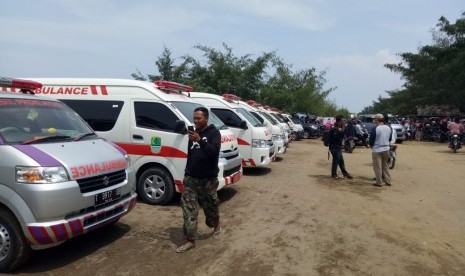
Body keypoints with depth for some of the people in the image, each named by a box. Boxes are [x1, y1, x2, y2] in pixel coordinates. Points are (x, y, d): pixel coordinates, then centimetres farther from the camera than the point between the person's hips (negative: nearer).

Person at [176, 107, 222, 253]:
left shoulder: (214, 132, -7)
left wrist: (200, 140, -34)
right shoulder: (194, 133, 11)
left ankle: (216, 226, 41)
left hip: (208, 179, -4)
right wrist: (187, 173, 16)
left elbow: (214, 151, -24)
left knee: (211, 206, 12)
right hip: (191, 178, 5)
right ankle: (190, 240, 5)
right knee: (189, 210, -1)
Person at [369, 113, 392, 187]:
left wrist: (371, 145, 8)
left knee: (378, 167, 3)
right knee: (385, 166, 18)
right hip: (386, 149, 6)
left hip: (377, 150, -6)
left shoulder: (375, 129, -18)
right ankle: (388, 181, 22)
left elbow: (371, 140, -12)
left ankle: (379, 182, 8)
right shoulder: (389, 128, 3)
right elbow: (390, 139, 13)